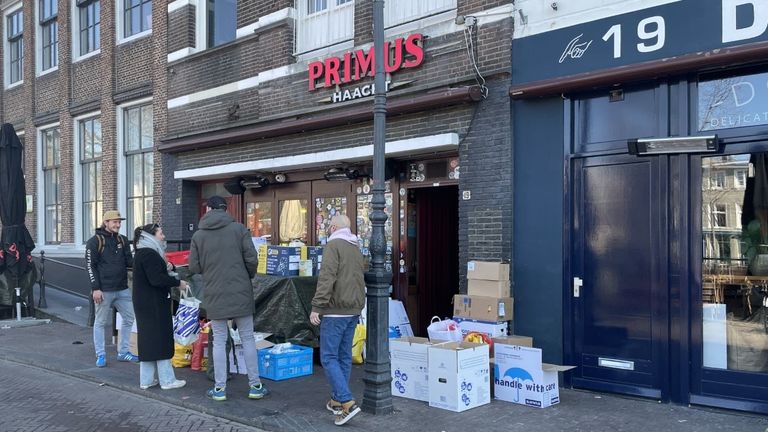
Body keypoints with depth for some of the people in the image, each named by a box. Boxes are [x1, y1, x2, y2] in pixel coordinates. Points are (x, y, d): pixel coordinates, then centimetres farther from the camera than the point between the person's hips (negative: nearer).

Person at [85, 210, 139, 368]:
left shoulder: (123, 240, 11)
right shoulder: (95, 241, -5)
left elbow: (129, 262, 10)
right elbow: (90, 266, -7)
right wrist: (95, 288, -13)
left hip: (122, 289, 6)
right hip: (104, 290, -6)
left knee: (129, 318, 8)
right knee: (100, 322, 4)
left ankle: (123, 352, 20)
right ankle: (100, 355, 14)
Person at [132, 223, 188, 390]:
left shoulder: (142, 253, 16)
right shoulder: (149, 254, -17)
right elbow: (156, 279, -24)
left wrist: (167, 267, 0)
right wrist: (178, 283, -16)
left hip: (144, 304, 10)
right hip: (154, 305, -10)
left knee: (148, 340, 13)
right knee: (161, 340, -3)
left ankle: (146, 380, 18)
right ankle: (167, 380, 4)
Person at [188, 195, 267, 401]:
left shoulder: (198, 235, 0)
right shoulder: (239, 229, -4)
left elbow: (194, 267, 1)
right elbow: (252, 258, -7)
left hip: (215, 296, 1)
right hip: (241, 293, -1)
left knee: (219, 341, 10)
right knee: (248, 339, 9)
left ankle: (219, 388, 13)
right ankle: (255, 386, 13)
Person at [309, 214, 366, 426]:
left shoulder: (333, 245, -10)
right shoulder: (357, 249, 17)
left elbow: (326, 278, -19)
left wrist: (316, 307, -19)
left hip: (336, 310, -8)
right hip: (353, 310, 8)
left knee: (329, 357, -5)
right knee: (344, 356, 13)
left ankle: (347, 402, -13)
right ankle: (337, 400, 20)